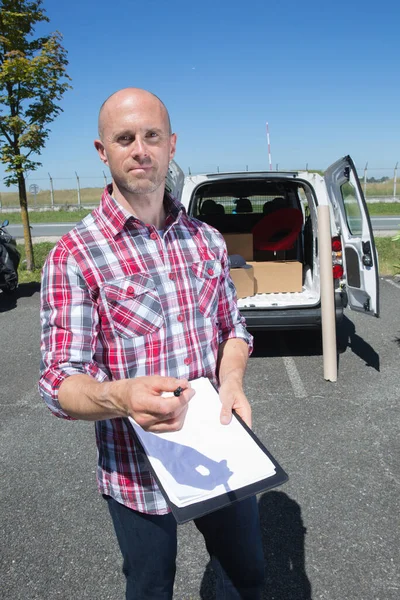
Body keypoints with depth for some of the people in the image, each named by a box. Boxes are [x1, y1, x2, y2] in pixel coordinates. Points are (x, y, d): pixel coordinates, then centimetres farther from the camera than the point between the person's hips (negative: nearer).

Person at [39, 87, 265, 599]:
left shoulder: (207, 241, 0)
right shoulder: (74, 256, -14)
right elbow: (60, 384, -18)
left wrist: (231, 378, -12)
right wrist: (121, 397, -39)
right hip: (136, 473, -3)